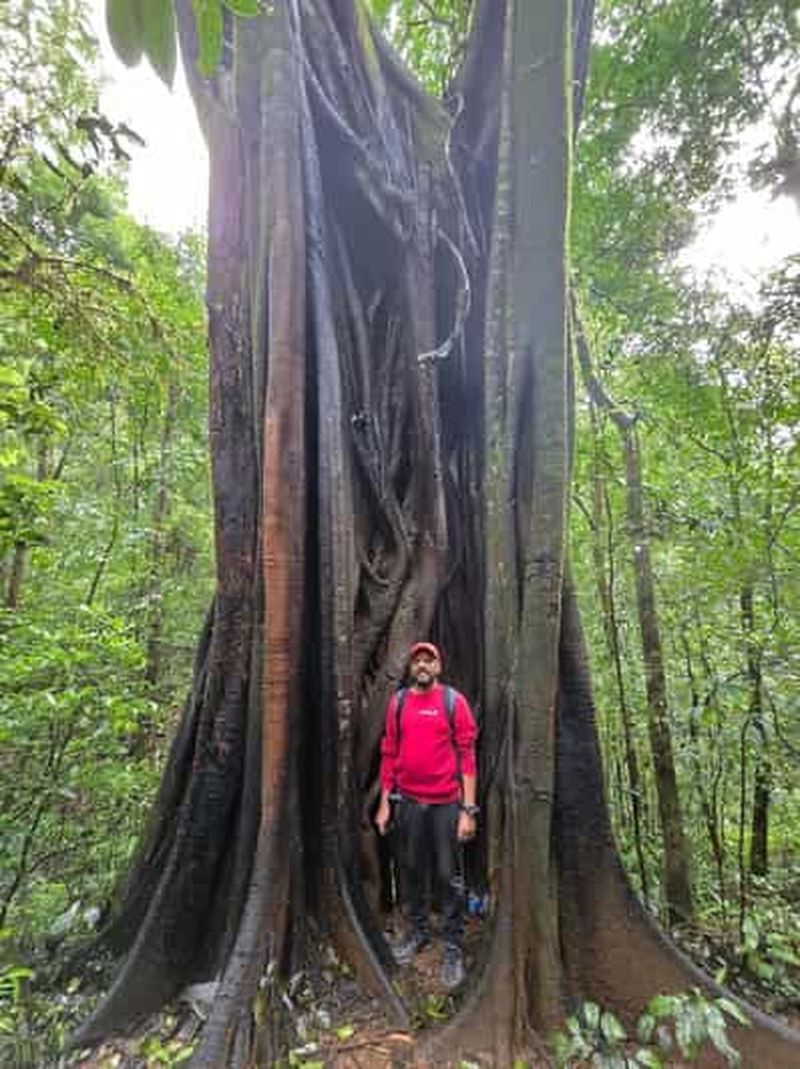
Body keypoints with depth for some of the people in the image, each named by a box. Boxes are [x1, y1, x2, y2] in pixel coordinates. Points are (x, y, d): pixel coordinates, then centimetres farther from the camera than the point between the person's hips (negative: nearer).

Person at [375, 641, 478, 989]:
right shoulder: (397, 702, 0)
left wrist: (468, 809, -11)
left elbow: (467, 756, -8)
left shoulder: (454, 701, -8)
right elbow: (389, 754, 6)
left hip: (447, 803, -3)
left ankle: (453, 947, 26)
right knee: (412, 869, 19)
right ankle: (418, 930, 39)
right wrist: (385, 801, 6)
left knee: (449, 876, 8)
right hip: (409, 801, 3)